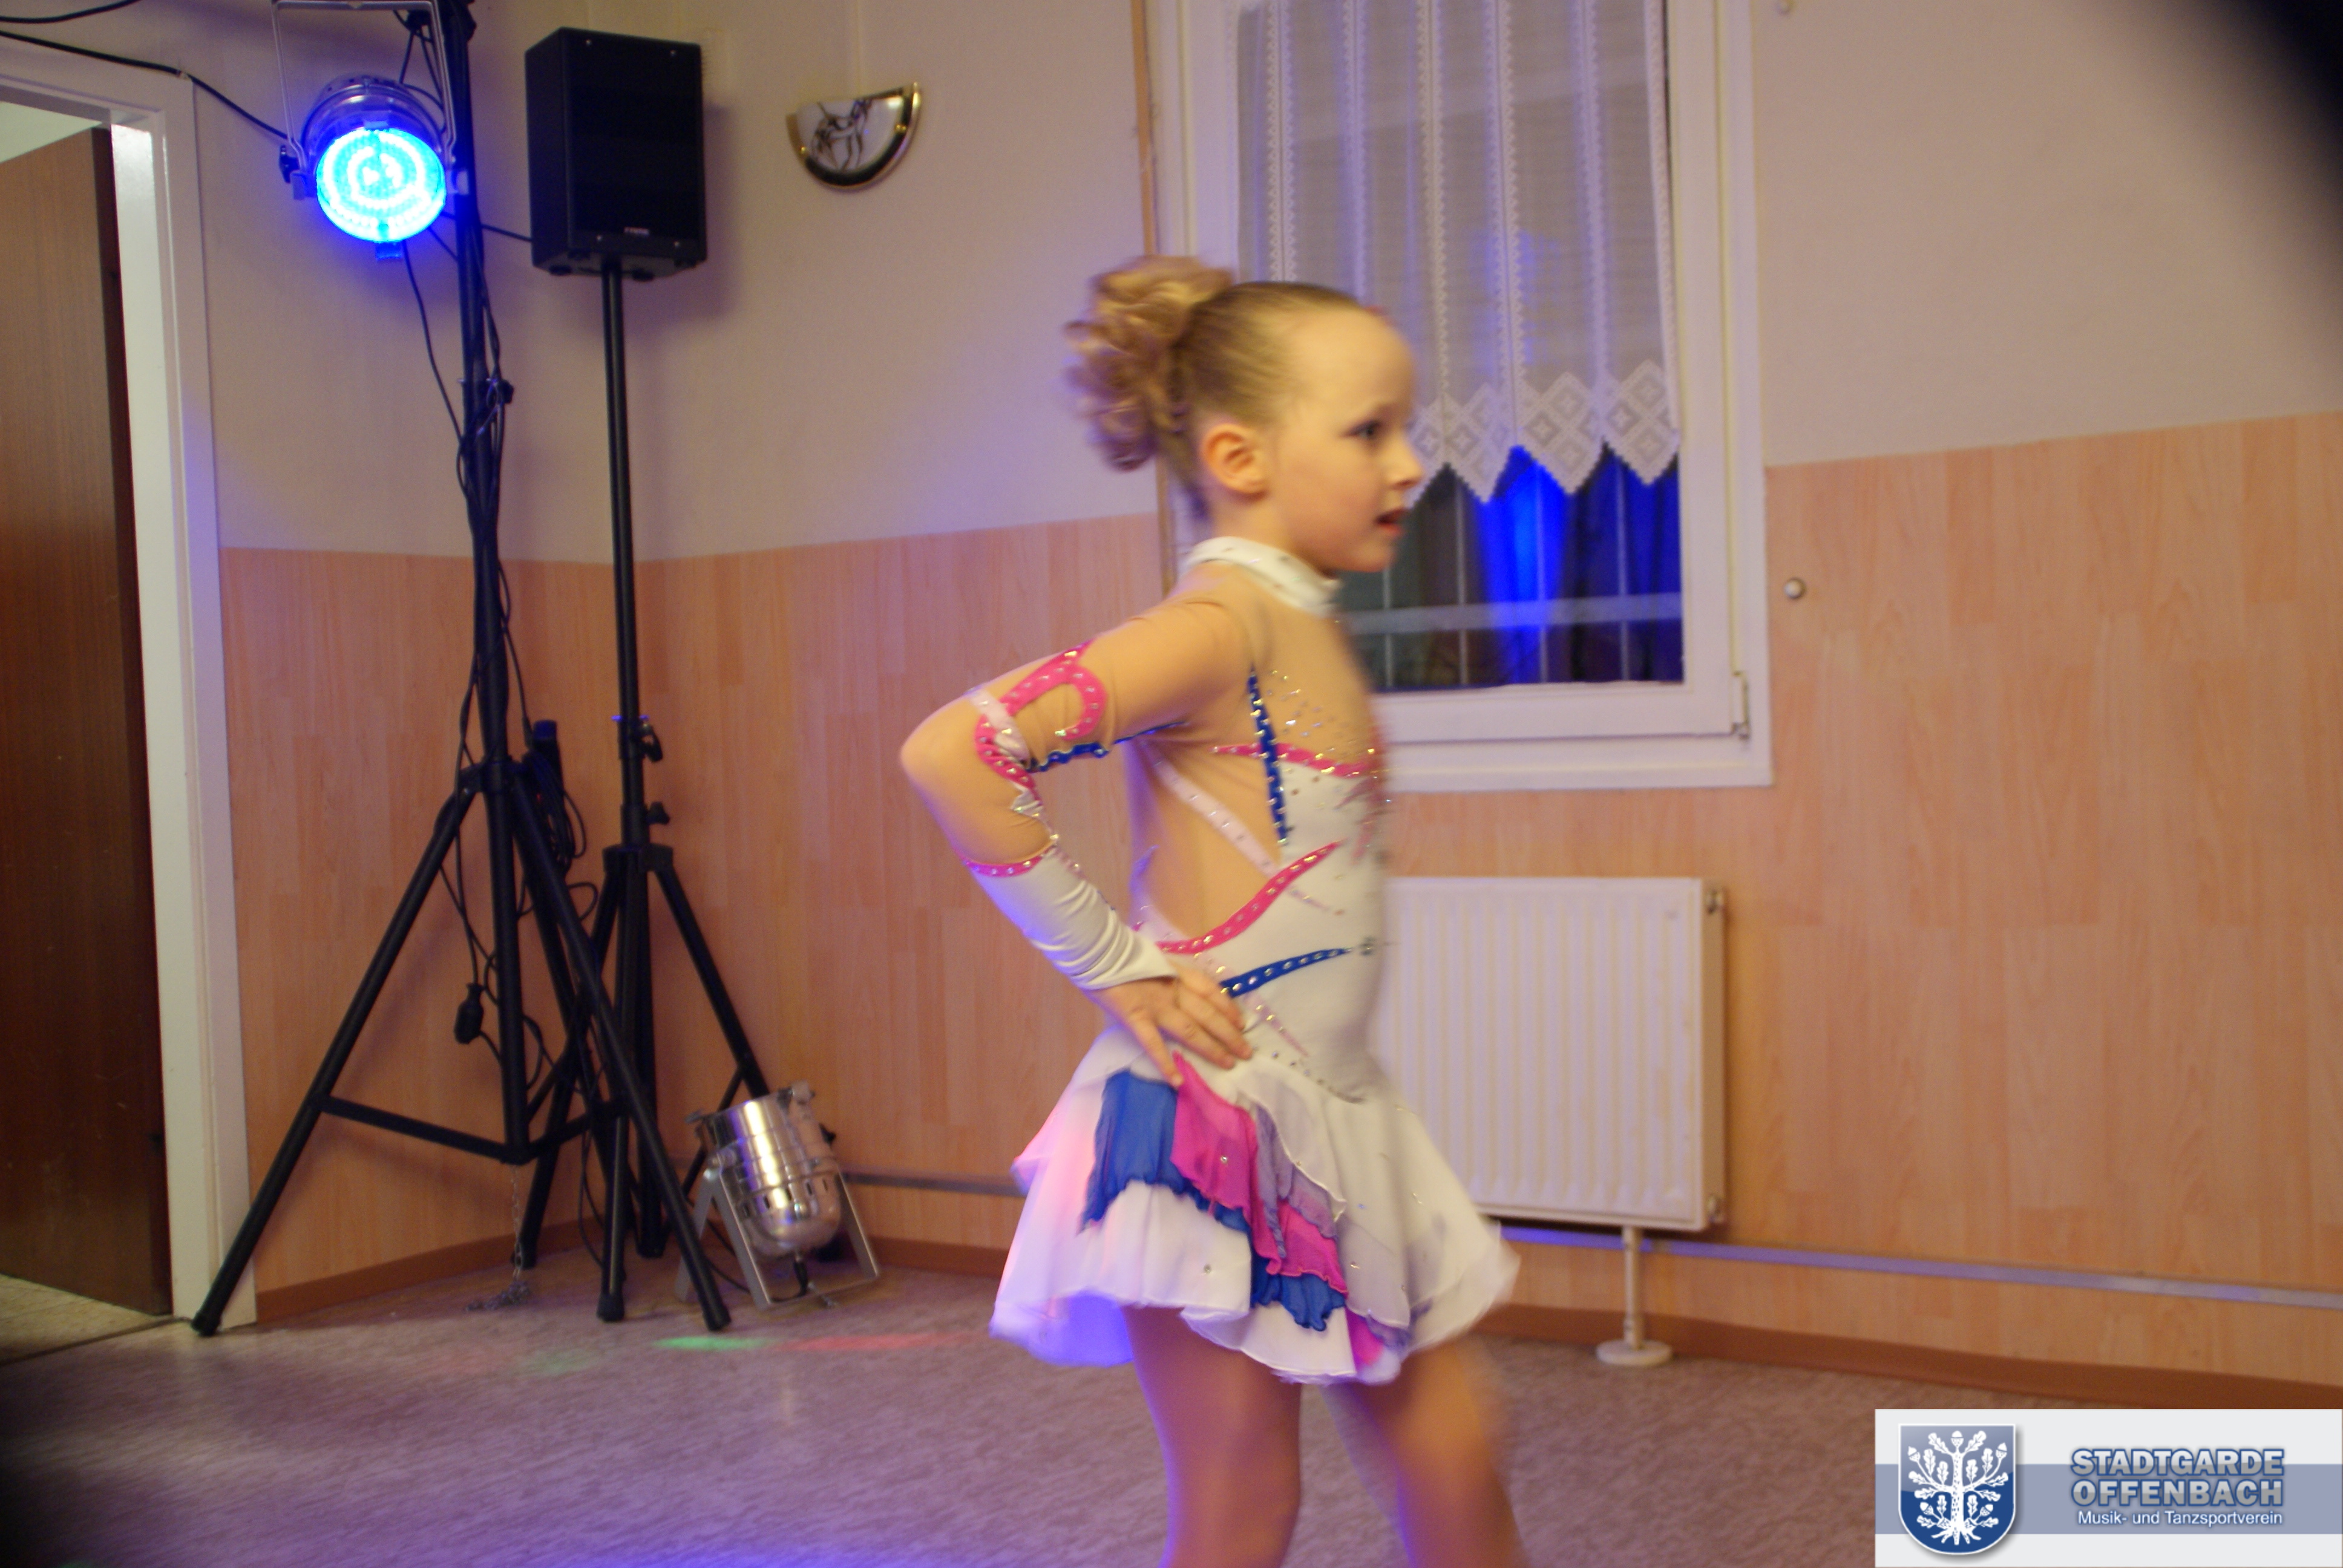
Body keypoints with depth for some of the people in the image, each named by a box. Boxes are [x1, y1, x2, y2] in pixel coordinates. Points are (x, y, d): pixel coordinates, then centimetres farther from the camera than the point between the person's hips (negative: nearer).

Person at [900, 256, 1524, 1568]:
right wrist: (1113, 964, -19)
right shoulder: (1221, 623, -16)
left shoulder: (1311, 628, 10)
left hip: (1335, 1117, 8)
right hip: (1208, 1117, -8)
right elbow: (956, 752, -27)